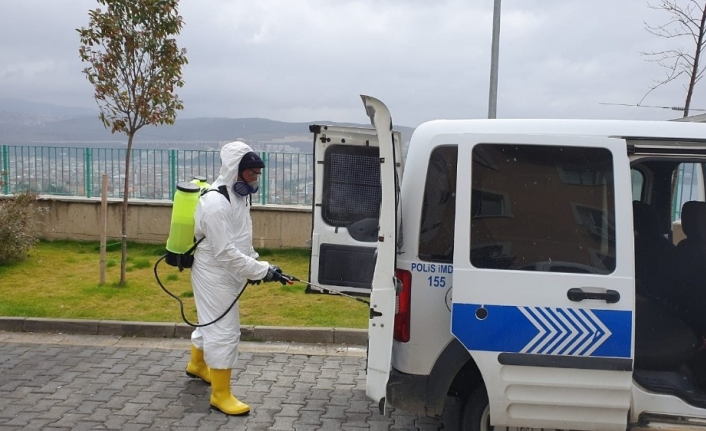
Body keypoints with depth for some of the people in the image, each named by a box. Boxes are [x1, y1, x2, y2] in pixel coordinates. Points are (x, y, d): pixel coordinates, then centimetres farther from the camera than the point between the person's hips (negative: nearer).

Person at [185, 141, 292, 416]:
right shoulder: (215, 203, -27)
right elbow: (226, 252, -30)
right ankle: (221, 395, 7)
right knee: (224, 331, -5)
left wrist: (254, 264, 8)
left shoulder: (238, 195, 3)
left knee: (211, 323, 26)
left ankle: (197, 365, 49)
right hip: (213, 274, -10)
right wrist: (262, 270, -29)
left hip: (225, 274, 10)